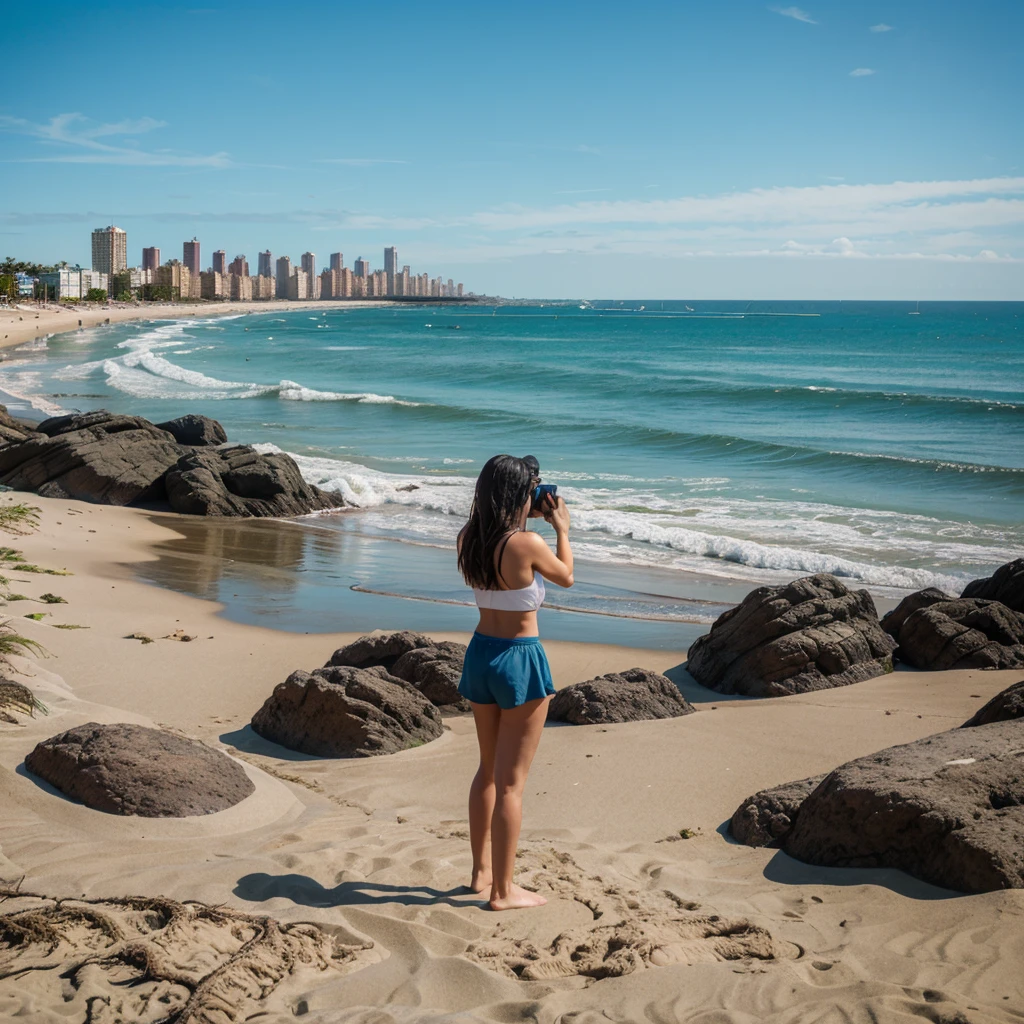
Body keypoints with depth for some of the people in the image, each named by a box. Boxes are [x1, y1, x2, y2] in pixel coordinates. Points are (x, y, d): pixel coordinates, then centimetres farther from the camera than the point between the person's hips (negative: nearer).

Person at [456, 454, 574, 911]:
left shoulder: (469, 541, -1)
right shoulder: (527, 544, -21)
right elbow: (566, 576, -1)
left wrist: (529, 520, 17)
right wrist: (561, 528, 11)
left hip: (480, 652, 7)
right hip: (520, 659, -7)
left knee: (488, 770, 22)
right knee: (511, 780, 2)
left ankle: (481, 871, 32)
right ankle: (503, 890, 10)